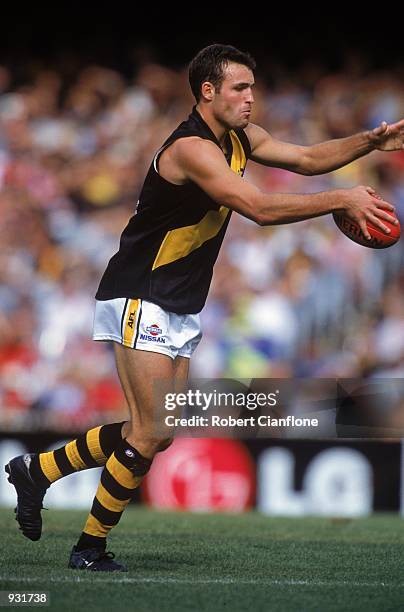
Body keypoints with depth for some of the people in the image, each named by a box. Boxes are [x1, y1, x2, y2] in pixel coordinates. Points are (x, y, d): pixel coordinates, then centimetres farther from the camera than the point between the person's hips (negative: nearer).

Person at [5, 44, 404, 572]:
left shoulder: (239, 139, 7)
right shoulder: (192, 148, -22)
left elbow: (307, 158, 12)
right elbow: (260, 208, -30)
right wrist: (341, 200, -27)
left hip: (182, 309, 9)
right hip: (141, 301, -9)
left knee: (157, 433, 8)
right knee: (150, 434, -12)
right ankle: (90, 548, 1)